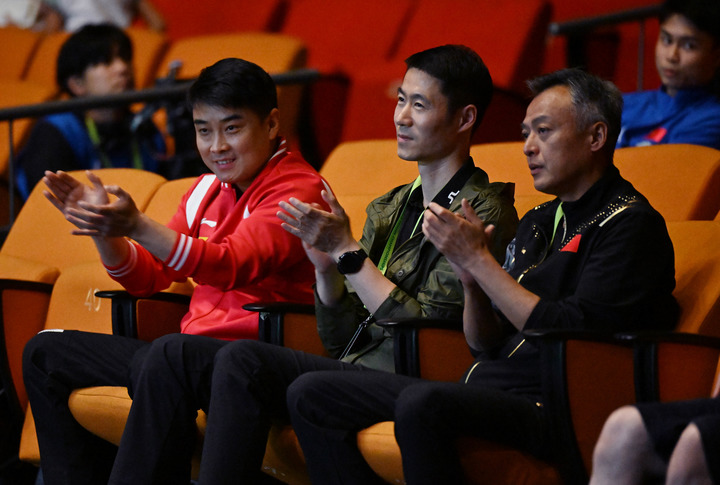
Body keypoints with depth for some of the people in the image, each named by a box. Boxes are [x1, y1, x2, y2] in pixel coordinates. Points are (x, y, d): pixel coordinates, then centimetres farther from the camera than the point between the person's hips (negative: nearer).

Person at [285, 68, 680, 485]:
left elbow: (571, 335, -16)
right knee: (312, 395, 0)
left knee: (423, 403, -38)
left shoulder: (630, 224, -4)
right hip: (487, 386, 9)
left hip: (553, 409, -9)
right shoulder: (538, 224, 23)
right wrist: (472, 281, 0)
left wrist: (479, 260, -11)